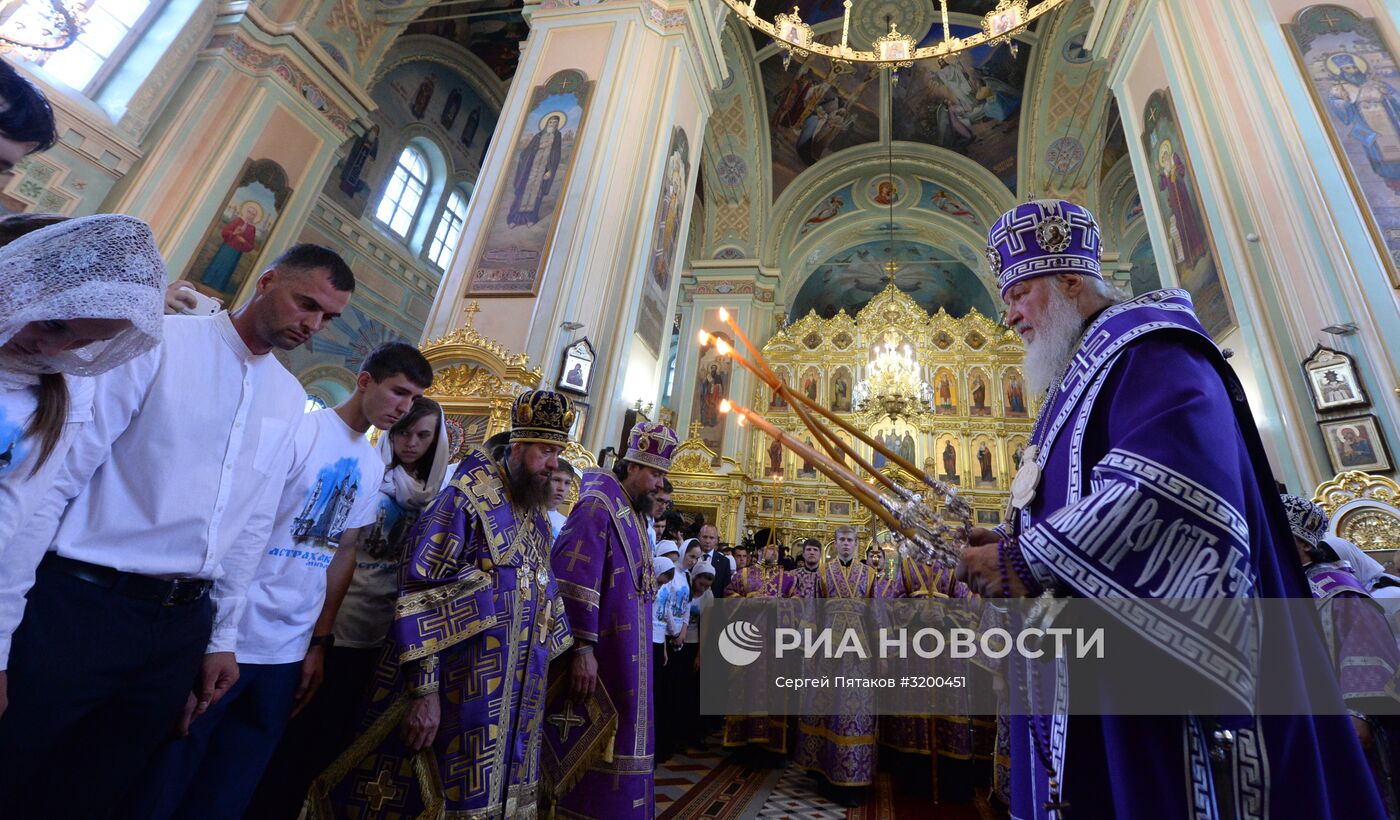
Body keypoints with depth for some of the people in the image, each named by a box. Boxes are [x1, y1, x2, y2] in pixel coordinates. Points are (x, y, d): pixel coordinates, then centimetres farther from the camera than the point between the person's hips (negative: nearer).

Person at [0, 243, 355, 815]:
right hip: (80, 607, -4)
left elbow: (254, 524, 9)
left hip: (184, 624, 5)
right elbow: (52, 480, -10)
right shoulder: (160, 341, -8)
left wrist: (222, 637, 11)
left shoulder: (291, 398, 6)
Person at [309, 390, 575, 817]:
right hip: (459, 692, -7)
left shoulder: (538, 517, 8)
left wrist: (553, 658, 18)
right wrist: (423, 690, -19)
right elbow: (419, 594, -18)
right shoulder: (466, 501, -14)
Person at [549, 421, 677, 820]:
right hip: (599, 655, -9)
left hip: (625, 655, 9)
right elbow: (573, 579, -24)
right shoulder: (598, 504, -16)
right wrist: (582, 648, -26)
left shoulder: (633, 514, 12)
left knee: (616, 742, 19)